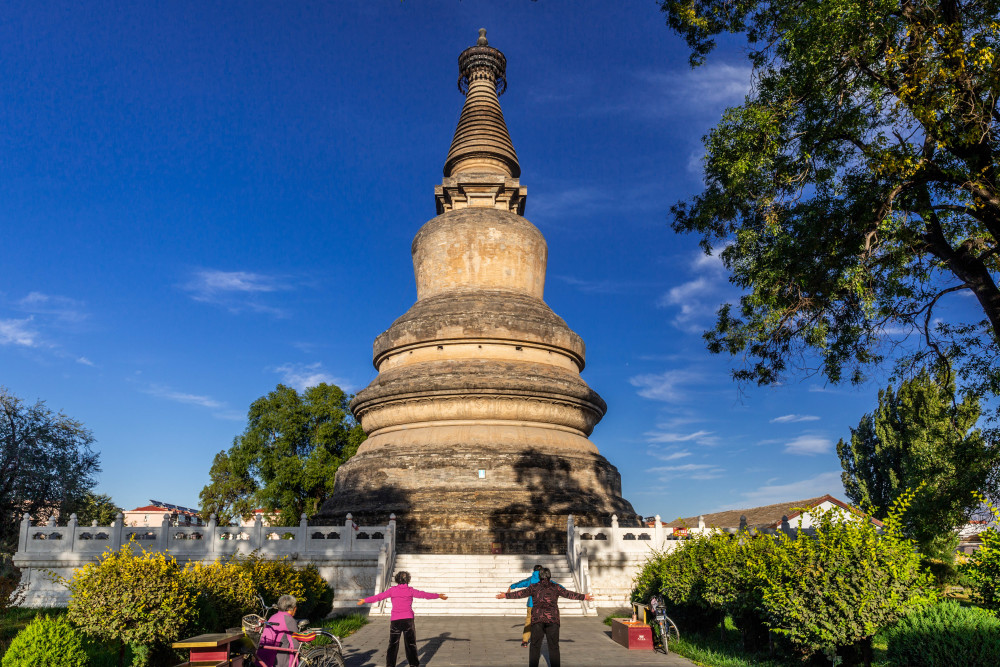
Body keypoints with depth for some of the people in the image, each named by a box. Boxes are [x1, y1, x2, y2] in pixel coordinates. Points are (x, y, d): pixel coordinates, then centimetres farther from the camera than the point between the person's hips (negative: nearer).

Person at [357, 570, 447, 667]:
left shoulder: (392, 590, 0)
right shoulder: (410, 590, 1)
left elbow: (378, 597, 4)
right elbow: (425, 595, 6)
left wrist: (365, 600, 15)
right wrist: (438, 595, 16)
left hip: (395, 620, 0)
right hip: (408, 619, 0)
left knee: (392, 645, 12)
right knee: (410, 644, 9)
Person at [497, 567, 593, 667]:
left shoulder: (534, 587, 4)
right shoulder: (555, 587, 5)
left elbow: (521, 593, 6)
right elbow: (569, 594, 8)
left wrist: (506, 595, 15)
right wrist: (584, 597, 18)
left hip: (537, 619, 0)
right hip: (552, 618, 0)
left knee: (535, 645, 8)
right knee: (553, 646, 8)